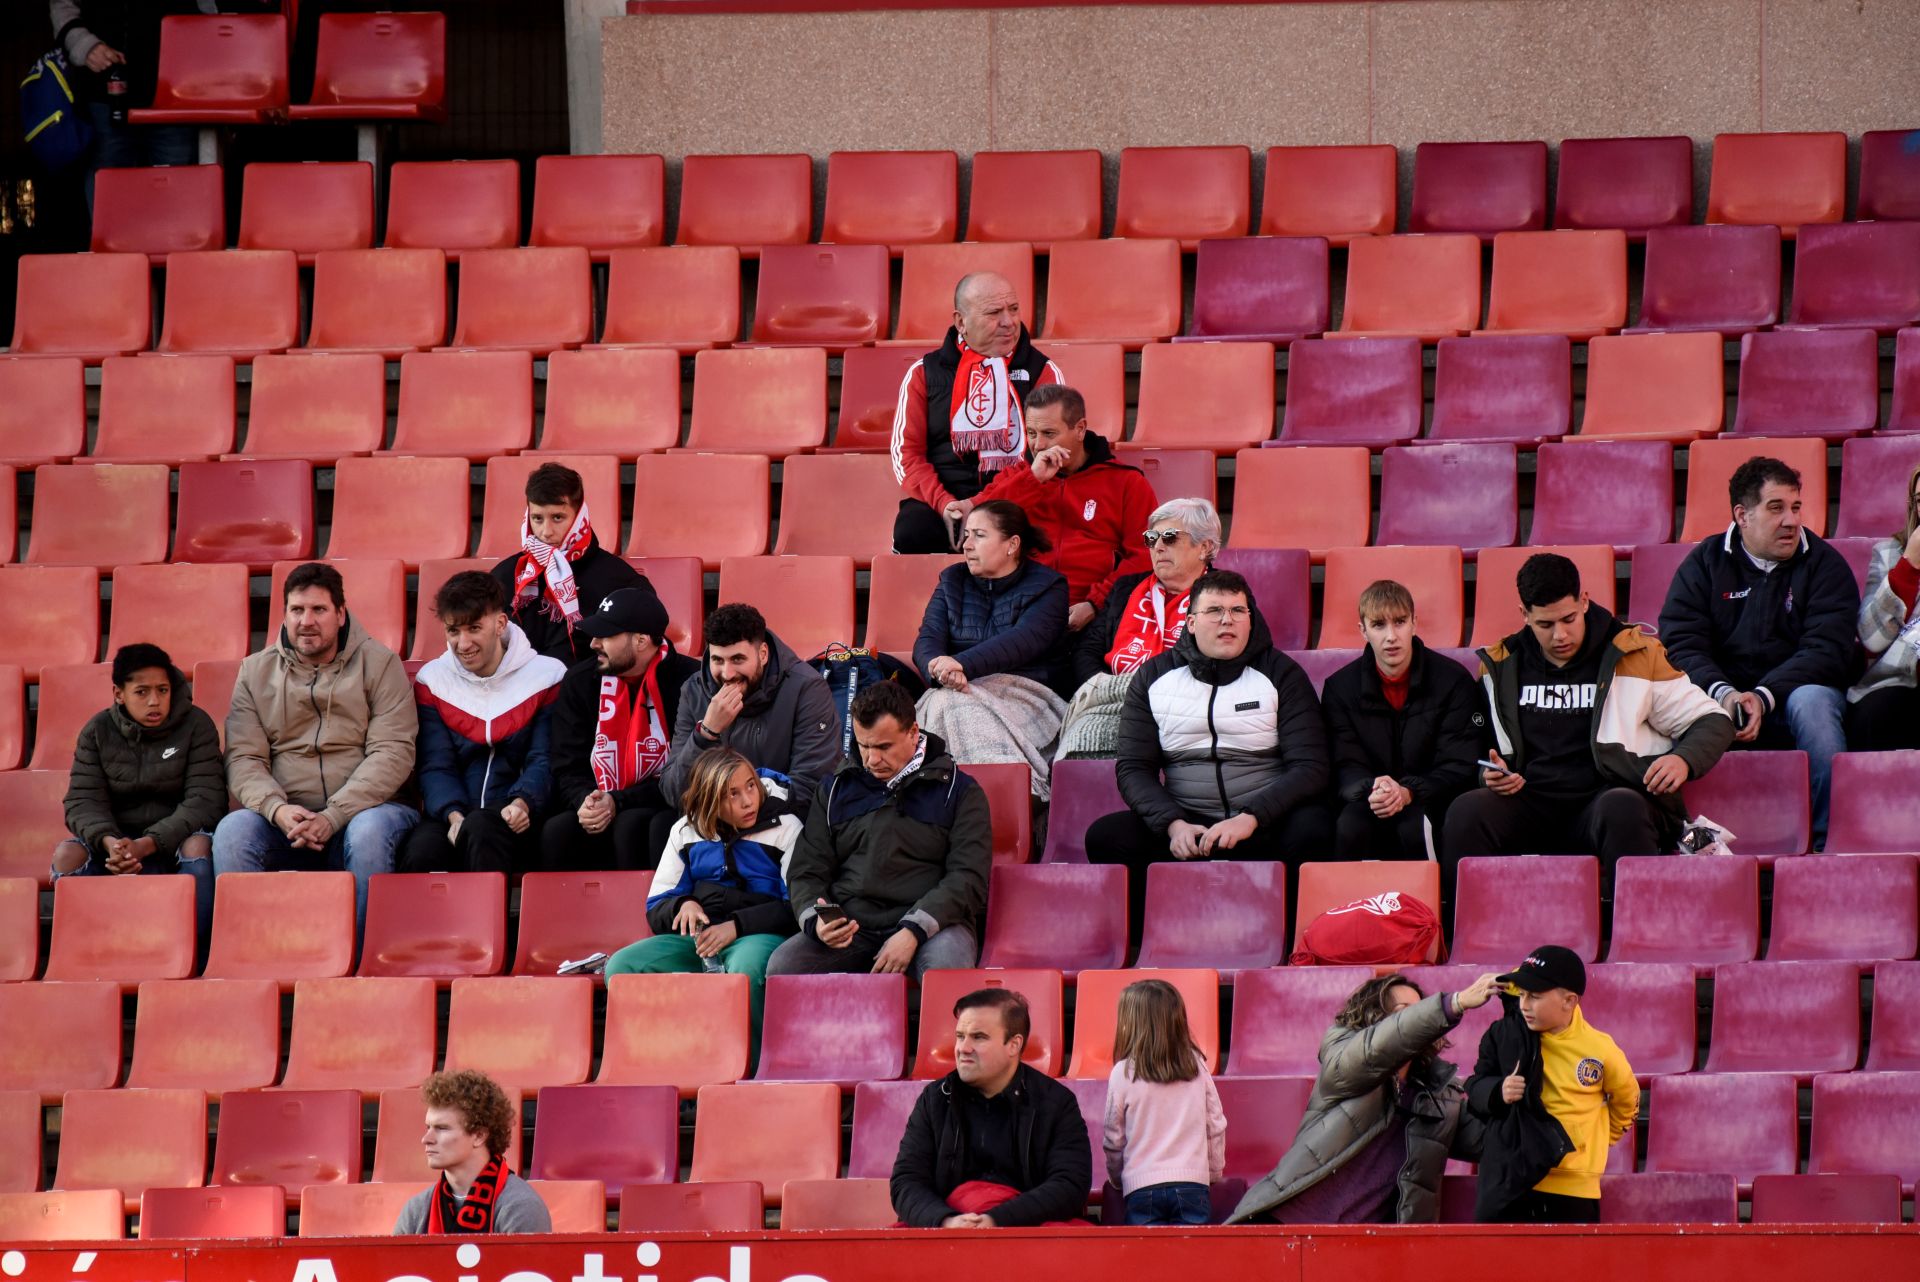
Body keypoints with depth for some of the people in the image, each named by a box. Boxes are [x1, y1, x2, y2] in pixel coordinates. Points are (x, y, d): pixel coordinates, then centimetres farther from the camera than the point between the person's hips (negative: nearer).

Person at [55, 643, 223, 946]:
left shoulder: (196, 725, -5)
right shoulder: (97, 731, 2)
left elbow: (206, 800, -14)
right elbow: (83, 801, -5)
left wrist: (146, 845, -28)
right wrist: (109, 842, -29)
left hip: (173, 842, -2)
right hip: (117, 839, 2)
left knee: (200, 845, -36)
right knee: (67, 853, -27)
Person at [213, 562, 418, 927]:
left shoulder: (379, 664, 5)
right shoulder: (256, 672, 13)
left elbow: (393, 753, -5)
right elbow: (243, 759, 4)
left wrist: (333, 816, -18)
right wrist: (277, 809, -18)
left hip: (363, 808, -2)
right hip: (284, 817, 2)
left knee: (369, 832, -36)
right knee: (232, 831, -28)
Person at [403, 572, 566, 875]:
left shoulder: (546, 676, 5)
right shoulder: (432, 681, 12)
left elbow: (544, 761, -1)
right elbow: (436, 766, 5)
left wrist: (522, 803, -22)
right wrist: (453, 815, -15)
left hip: (516, 823, -2)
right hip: (449, 817, 2)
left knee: (481, 828, -38)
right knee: (420, 853, -34)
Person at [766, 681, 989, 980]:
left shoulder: (958, 791, 8)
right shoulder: (838, 789, 19)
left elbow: (969, 878, -3)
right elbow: (806, 873, 16)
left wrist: (913, 932, -17)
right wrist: (814, 921, -8)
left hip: (931, 923, -3)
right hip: (851, 925, 3)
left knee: (945, 967, -39)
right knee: (781, 966, -25)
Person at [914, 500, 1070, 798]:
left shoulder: (1047, 588, 6)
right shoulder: (952, 581, 21)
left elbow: (1022, 642, -13)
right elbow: (928, 639, 6)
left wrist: (963, 664, -28)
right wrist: (940, 669, -20)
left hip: (1022, 692, -3)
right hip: (956, 693, 3)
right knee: (951, 706, -34)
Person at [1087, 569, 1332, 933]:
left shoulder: (1281, 674, 5)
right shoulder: (1154, 678, 10)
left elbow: (1308, 767, -3)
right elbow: (1133, 768, 5)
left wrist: (1250, 819, -20)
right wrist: (1173, 824, -15)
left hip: (1265, 828, -2)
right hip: (1185, 826, 2)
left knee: (1313, 830, -35)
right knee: (1105, 836, -25)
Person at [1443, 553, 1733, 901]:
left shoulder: (1635, 654, 7)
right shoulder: (1500, 666, 15)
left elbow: (1712, 720, 12)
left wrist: (1684, 760, -10)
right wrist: (1491, 775, -2)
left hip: (1608, 798, -2)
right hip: (1531, 804, 2)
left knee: (1621, 809, -40)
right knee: (1466, 810, -30)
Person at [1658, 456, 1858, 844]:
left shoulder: (1824, 564, 4)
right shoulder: (1705, 564, 7)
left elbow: (1828, 651, -8)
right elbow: (1680, 645, -3)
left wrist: (1763, 697, -23)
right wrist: (1724, 694, -23)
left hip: (1792, 690, -1)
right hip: (1719, 698, 1)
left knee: (1811, 701, -36)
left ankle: (1831, 843, -34)